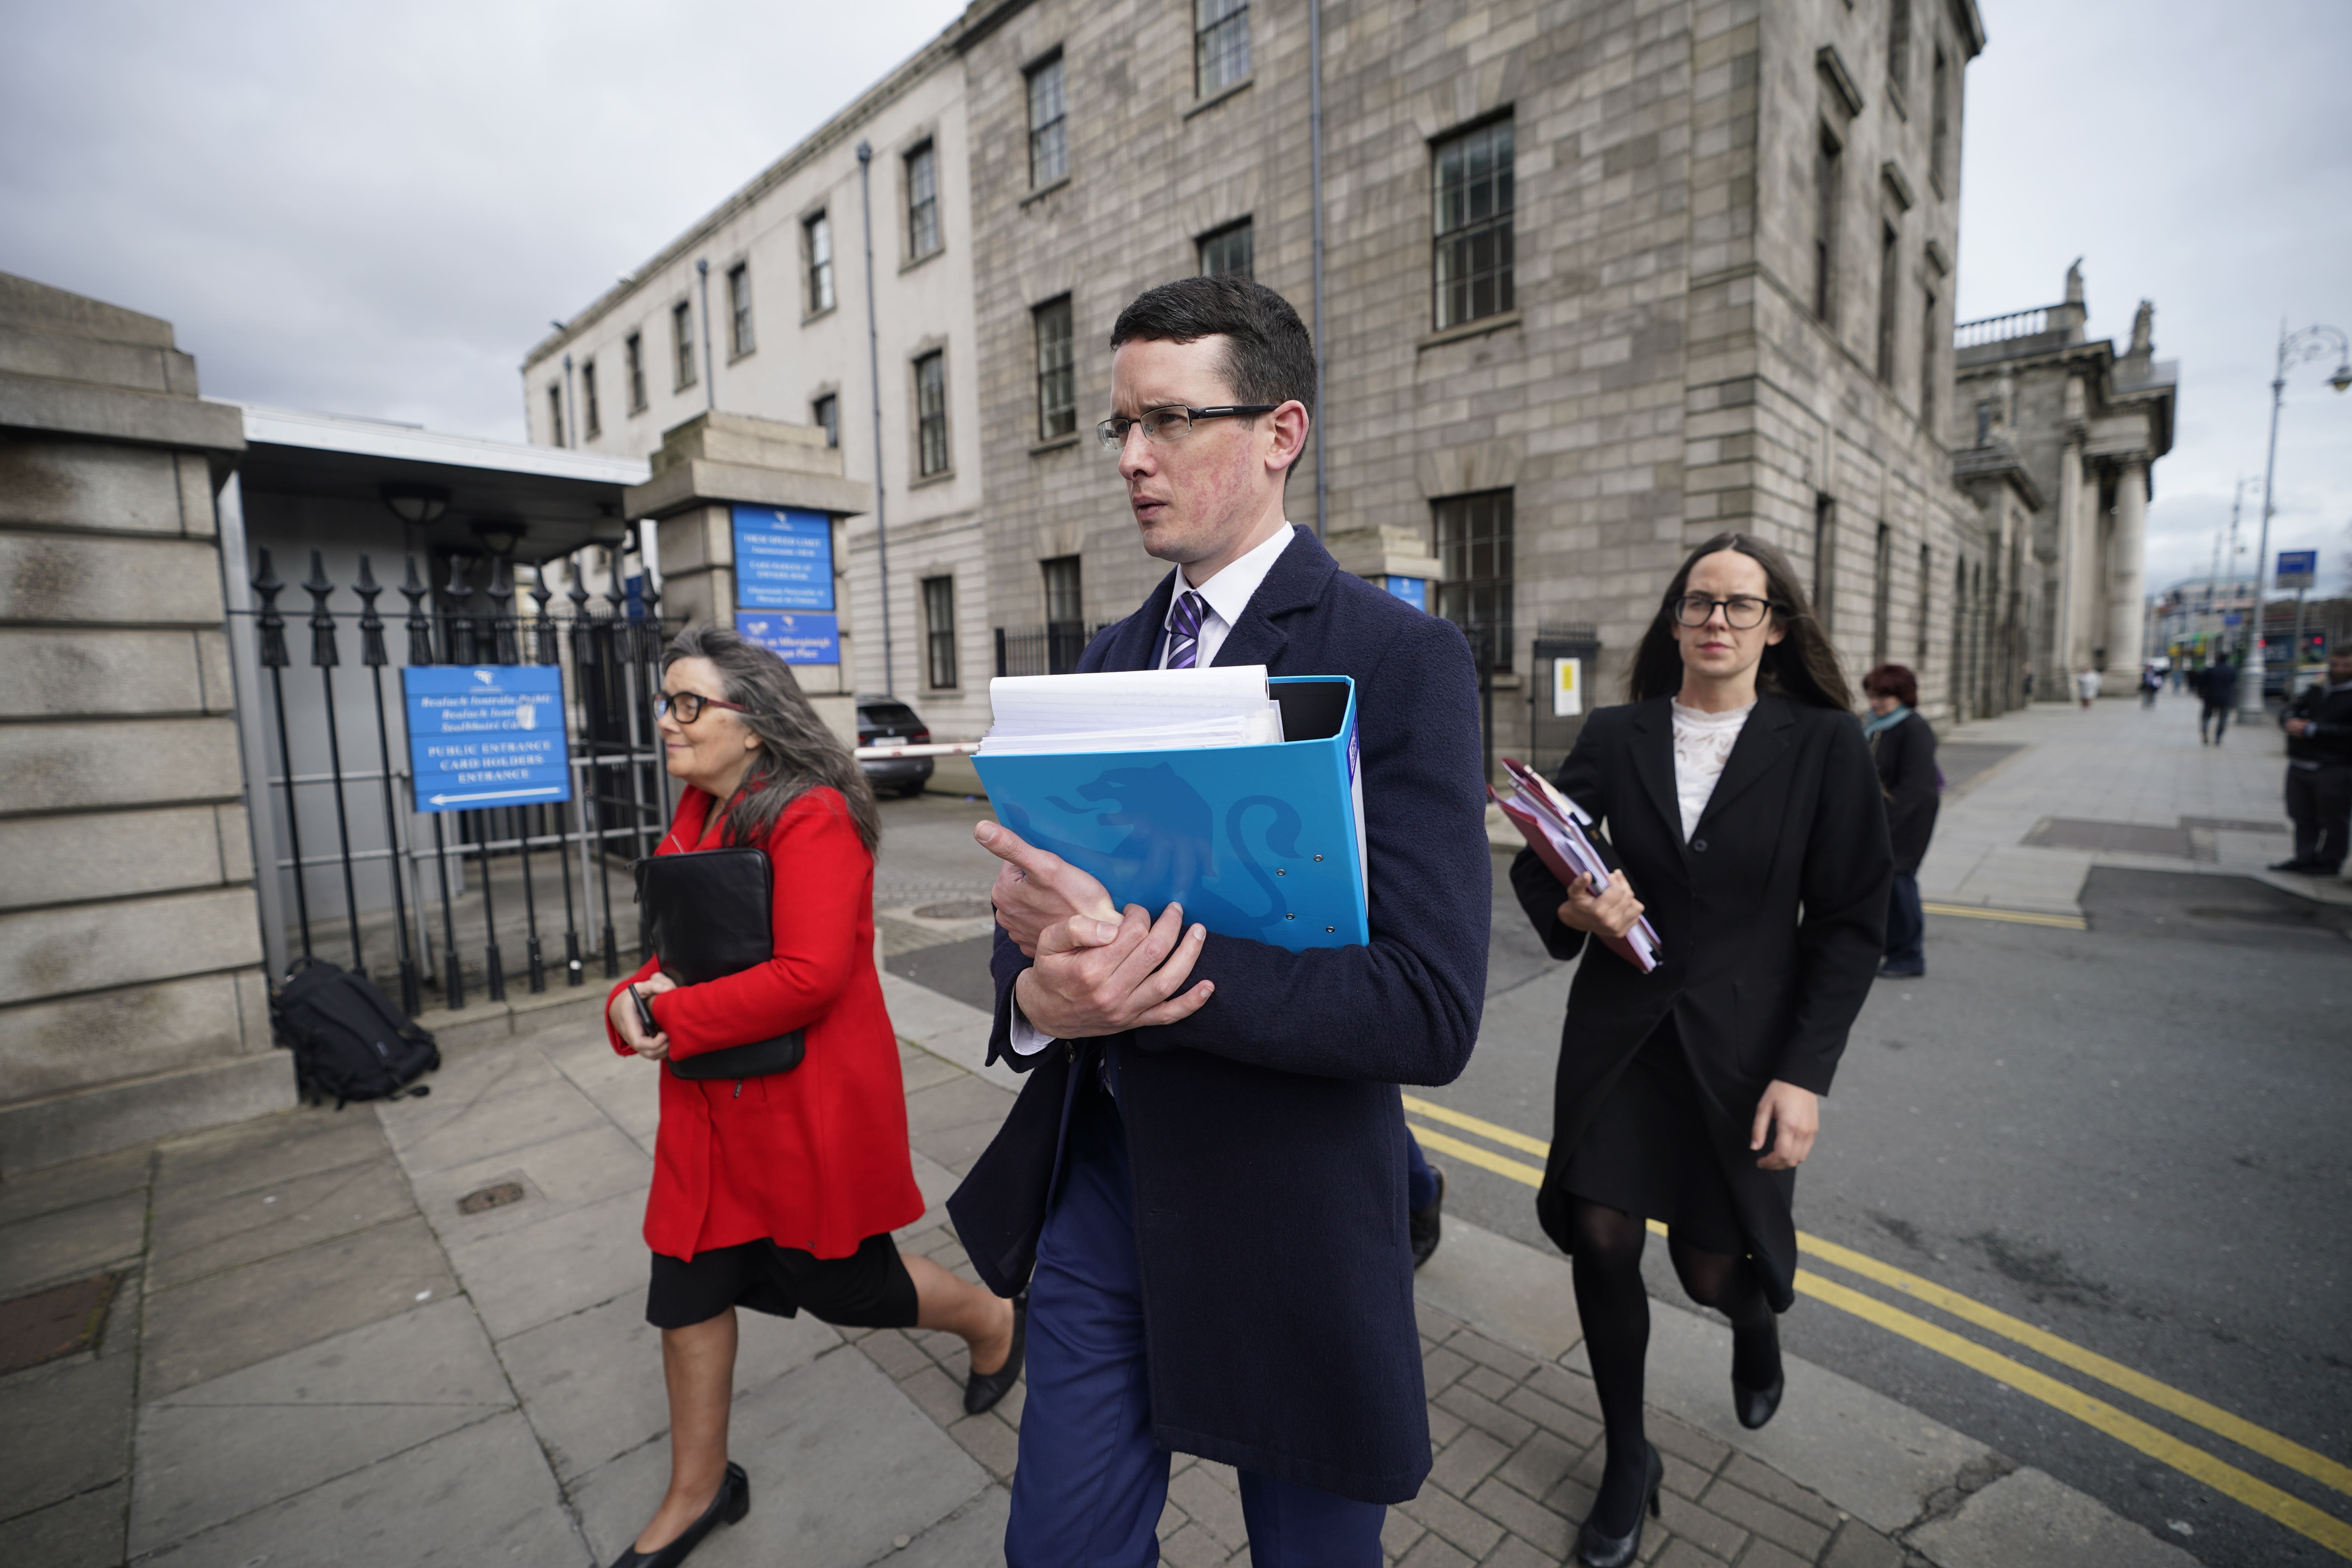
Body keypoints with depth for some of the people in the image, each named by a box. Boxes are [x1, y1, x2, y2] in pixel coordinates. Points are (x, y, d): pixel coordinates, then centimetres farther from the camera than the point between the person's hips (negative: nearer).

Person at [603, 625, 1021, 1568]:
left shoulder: (813, 818, -22)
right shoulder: (700, 812, 5)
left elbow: (809, 976, -29)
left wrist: (666, 1017, -20)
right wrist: (636, 997, -7)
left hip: (809, 1108, -8)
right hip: (711, 1107, 8)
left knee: (841, 1283, 12)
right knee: (687, 1290, 17)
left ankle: (993, 1320, 42)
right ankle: (698, 1490, 42)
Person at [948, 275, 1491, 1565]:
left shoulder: (1400, 660, -14)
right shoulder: (1109, 656, 5)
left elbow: (1429, 1011, -21)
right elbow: (1040, 890, 6)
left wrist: (1131, 953, -29)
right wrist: (1037, 988, -18)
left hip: (1284, 1209, -4)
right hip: (1094, 1178, 5)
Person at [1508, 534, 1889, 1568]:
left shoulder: (1824, 745, -4)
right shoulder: (1614, 738, 0)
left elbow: (1850, 923, -4)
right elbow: (1532, 861, 5)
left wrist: (1805, 1074, -10)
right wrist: (1569, 908, -18)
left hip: (1743, 1044, -1)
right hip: (1618, 1030, 2)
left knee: (1714, 1267, 7)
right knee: (1600, 1239, 1)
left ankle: (1755, 1321, 49)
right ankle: (1628, 1461, 28)